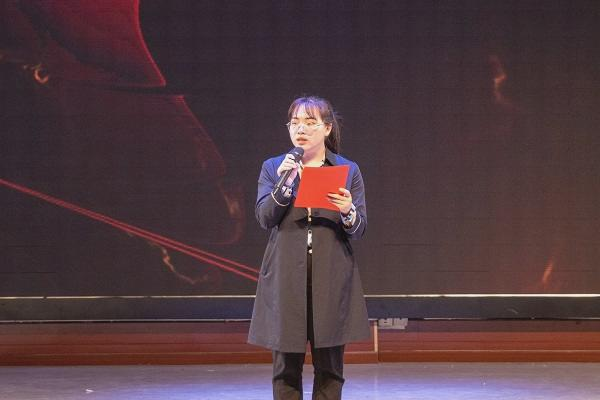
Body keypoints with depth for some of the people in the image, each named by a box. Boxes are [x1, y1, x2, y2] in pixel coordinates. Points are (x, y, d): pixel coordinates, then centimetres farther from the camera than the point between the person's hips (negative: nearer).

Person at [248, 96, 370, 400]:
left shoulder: (348, 170, 7)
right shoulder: (273, 168, 8)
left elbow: (359, 229, 2)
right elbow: (264, 218, -3)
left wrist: (348, 212, -19)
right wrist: (284, 184, -17)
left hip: (332, 280, 0)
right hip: (286, 279, 0)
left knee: (329, 367, 3)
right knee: (286, 367, 2)